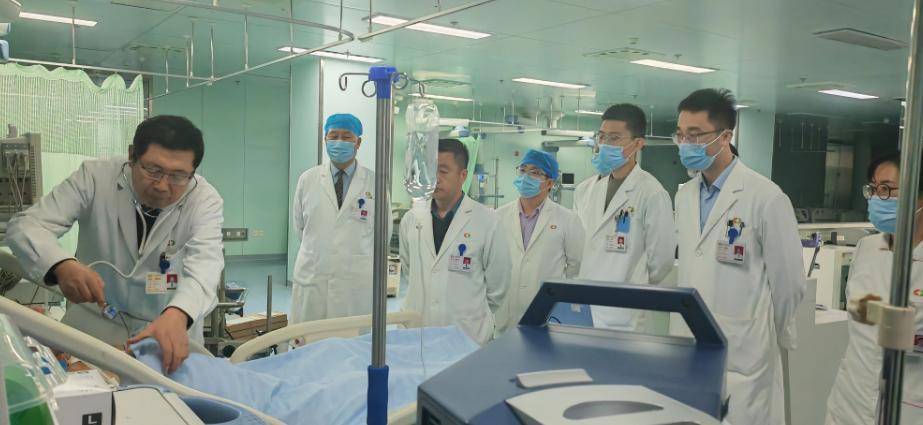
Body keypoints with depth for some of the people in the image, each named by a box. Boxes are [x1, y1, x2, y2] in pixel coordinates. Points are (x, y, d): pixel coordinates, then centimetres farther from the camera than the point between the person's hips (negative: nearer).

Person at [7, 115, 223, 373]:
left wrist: (177, 314, -47)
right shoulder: (95, 177, -11)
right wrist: (62, 266, -36)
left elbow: (204, 262, -27)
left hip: (172, 326, 0)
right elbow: (25, 226, -14)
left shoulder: (205, 199, -13)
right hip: (94, 325, 0)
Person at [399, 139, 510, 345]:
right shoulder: (411, 220, 4)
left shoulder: (488, 222, -8)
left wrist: (476, 317, 8)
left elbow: (498, 285, 0)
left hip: (469, 336, -3)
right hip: (415, 332, 3)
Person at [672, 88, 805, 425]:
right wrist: (682, 326, 13)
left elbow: (788, 281, -6)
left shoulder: (766, 198, -12)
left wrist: (772, 340, 6)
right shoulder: (684, 196, 8)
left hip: (742, 354, -6)